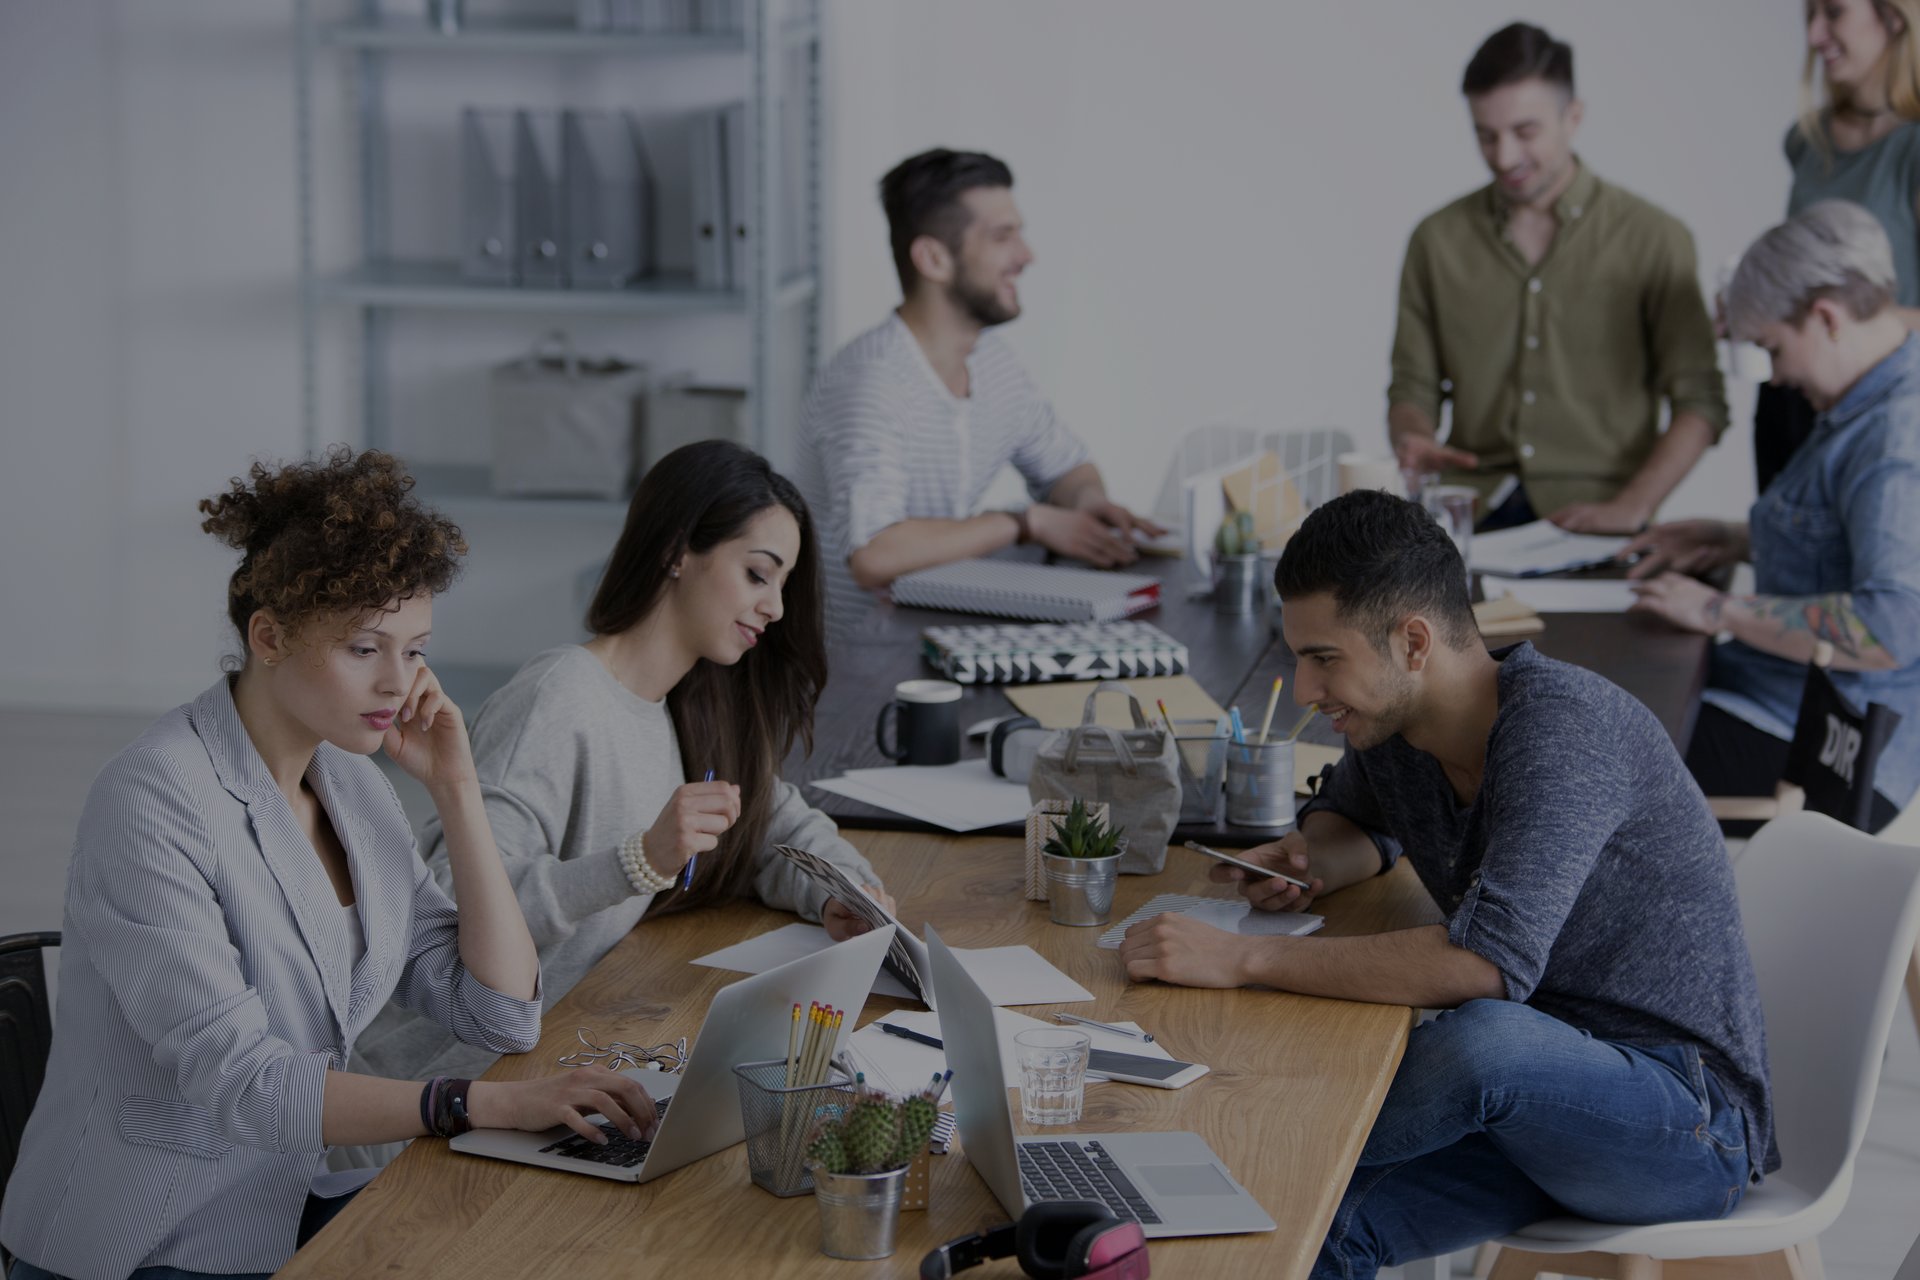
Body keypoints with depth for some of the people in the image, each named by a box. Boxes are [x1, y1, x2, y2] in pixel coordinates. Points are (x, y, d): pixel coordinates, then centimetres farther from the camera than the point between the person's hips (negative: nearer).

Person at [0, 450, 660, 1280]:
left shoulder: (353, 789, 6)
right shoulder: (152, 804, -18)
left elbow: (504, 1017, 4)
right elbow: (239, 1081, -26)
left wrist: (455, 790, -2)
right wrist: (484, 1104, -34)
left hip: (291, 1208, 8)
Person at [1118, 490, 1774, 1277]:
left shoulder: (1561, 726, -23)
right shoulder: (1388, 727, 1)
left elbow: (1490, 961, -35)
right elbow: (1351, 820, 26)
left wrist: (1240, 959, -32)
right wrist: (1308, 864, 0)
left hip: (1689, 1122, -7)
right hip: (1539, 1092, 7)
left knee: (1487, 1038, -35)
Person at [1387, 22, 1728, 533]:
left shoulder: (1651, 238, 5)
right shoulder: (1438, 240, 12)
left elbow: (1698, 400, 3)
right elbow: (1414, 386, 16)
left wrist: (1630, 508, -10)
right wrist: (1412, 438, -7)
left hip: (1587, 520, -2)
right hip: (1470, 515, 2)